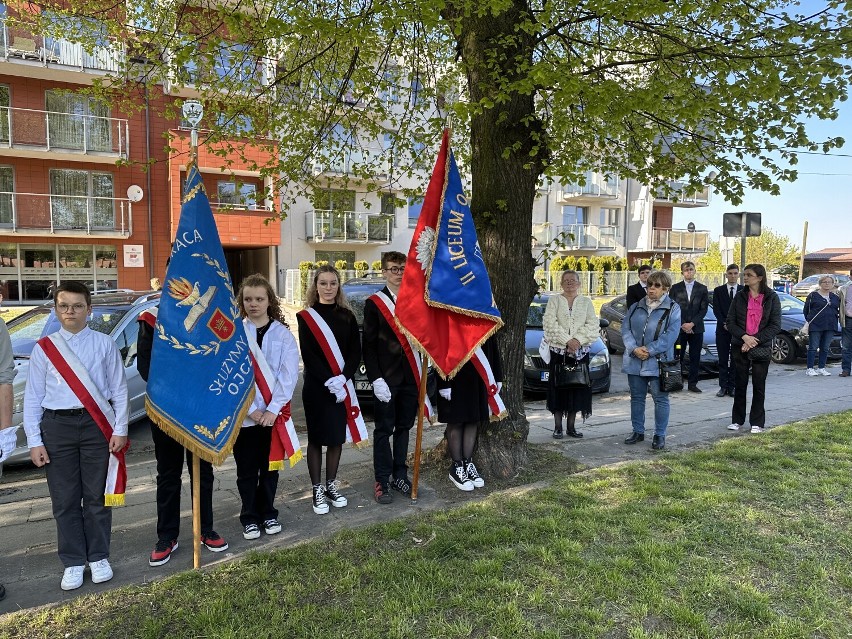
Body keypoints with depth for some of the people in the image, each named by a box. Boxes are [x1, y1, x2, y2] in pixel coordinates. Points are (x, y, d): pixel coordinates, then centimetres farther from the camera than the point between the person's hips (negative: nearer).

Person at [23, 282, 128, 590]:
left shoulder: (104, 344, 0)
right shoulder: (43, 348, 3)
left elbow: (119, 389, 1)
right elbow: (33, 397, 4)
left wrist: (120, 430, -4)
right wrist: (34, 441, 0)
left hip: (97, 424, -1)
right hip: (57, 426, 1)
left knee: (97, 496, 9)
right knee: (65, 500, 9)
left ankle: (99, 557, 25)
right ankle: (73, 563, 24)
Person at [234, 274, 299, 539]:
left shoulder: (283, 334, -1)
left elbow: (289, 374, -7)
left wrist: (273, 408, -14)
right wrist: (250, 408, -13)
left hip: (274, 413, 1)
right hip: (243, 414, 0)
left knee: (270, 466, 13)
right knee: (246, 469, 10)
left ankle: (268, 513, 31)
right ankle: (250, 517, 27)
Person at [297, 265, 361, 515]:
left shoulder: (347, 316, 7)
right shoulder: (306, 317, -1)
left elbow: (356, 351, 1)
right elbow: (308, 355, -9)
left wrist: (343, 378, -14)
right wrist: (329, 381, -17)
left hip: (342, 387, 3)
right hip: (316, 387, -3)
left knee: (337, 437, 9)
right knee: (317, 438, 5)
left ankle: (331, 485, 24)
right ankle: (318, 490, 16)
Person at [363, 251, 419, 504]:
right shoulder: (374, 303, -3)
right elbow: (369, 345, -6)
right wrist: (376, 379, -13)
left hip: (410, 377, 4)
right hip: (386, 379, -4)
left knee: (404, 428, 13)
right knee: (384, 430, 3)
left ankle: (400, 475, 25)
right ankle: (382, 482, 12)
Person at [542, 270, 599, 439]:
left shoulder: (586, 302, 11)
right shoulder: (554, 300, 6)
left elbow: (593, 325, 0)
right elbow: (550, 323, -7)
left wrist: (578, 340, -15)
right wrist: (567, 340, -16)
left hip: (581, 351, 2)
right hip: (558, 350, -2)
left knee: (577, 387, 4)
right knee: (558, 388, -1)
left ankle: (571, 426, 14)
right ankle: (558, 427, 6)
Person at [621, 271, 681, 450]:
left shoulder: (672, 309, -1)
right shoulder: (636, 307, 11)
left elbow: (670, 335, -11)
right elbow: (625, 328, 3)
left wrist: (649, 350, -18)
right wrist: (634, 349, -13)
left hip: (657, 362, -4)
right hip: (634, 361, 4)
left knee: (660, 399, 3)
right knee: (636, 397, 12)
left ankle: (659, 435, 14)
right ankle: (638, 432, 25)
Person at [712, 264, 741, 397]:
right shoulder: (718, 290, 8)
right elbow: (716, 310, 1)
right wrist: (725, 324, -11)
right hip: (722, 330, 0)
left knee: (736, 360, 2)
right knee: (723, 360, 2)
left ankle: (732, 387, 7)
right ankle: (723, 386, 5)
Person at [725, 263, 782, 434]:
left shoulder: (772, 297, -2)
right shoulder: (740, 296, 3)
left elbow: (775, 325, -6)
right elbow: (730, 321, 1)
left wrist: (755, 340, -14)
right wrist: (744, 337, -14)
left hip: (761, 348, -2)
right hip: (739, 347, 2)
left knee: (759, 386, 5)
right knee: (740, 384, 7)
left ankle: (757, 422, 15)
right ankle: (737, 420, 17)